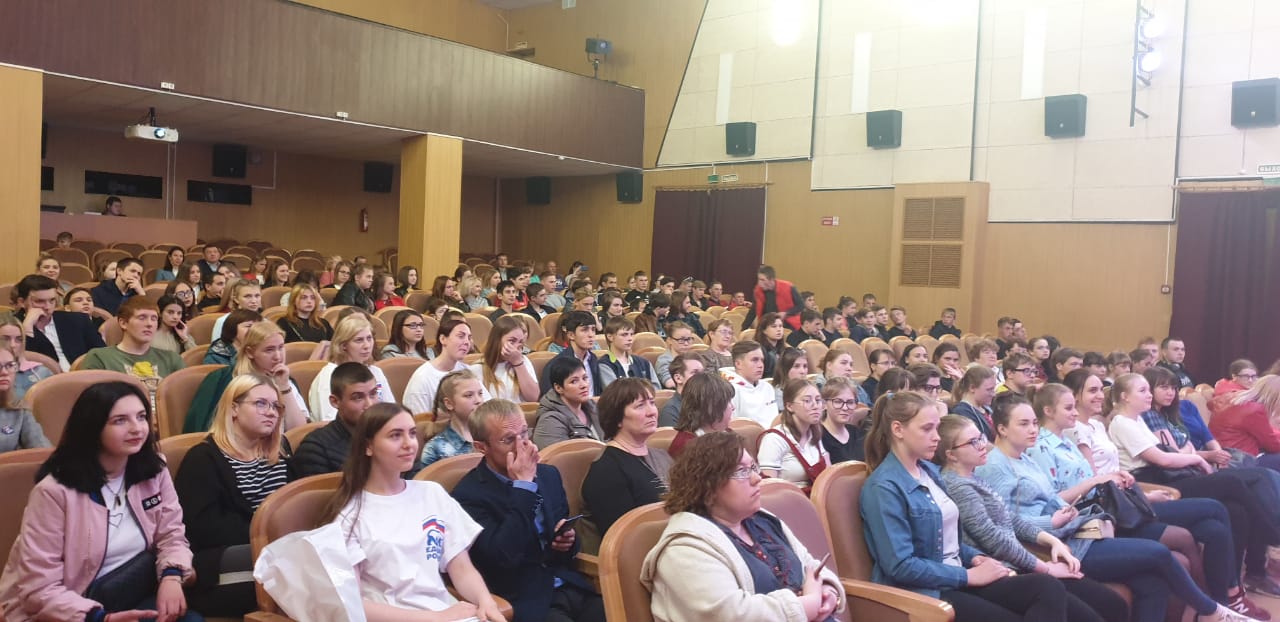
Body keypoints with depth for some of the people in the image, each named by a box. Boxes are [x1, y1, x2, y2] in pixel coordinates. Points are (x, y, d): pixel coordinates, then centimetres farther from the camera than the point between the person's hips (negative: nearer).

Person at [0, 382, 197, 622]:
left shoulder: (154, 472, 0)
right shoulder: (54, 491, -16)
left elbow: (172, 536, 1)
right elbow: (39, 590, -17)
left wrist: (171, 576, -21)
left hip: (127, 601, 5)